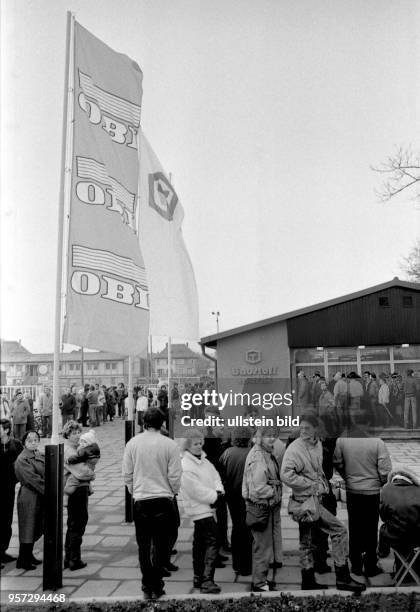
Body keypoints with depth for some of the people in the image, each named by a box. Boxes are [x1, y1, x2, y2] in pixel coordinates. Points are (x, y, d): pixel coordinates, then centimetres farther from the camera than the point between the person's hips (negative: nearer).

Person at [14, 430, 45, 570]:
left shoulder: (39, 456, 9)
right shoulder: (22, 460, -17)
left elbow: (46, 473, 11)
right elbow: (33, 479, -23)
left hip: (40, 497, 8)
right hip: (29, 497, -8)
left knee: (36, 529, 18)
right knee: (28, 528, 2)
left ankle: (28, 555, 34)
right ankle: (22, 561, 16)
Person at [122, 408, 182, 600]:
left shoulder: (133, 443, -3)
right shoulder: (170, 445, -9)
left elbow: (127, 473, 3)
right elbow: (175, 476, -6)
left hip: (140, 500, 2)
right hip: (164, 500, -1)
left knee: (143, 545, 13)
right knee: (161, 545, 10)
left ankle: (147, 587, 18)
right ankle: (156, 587, 11)